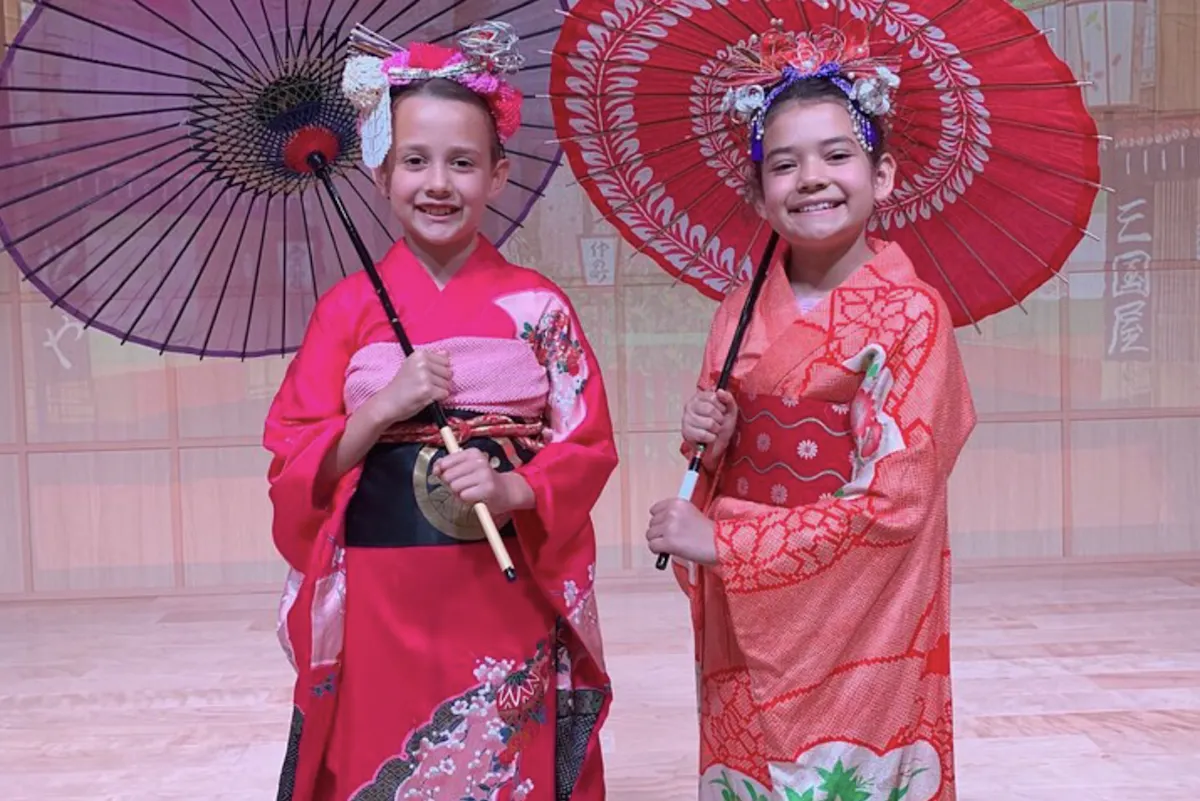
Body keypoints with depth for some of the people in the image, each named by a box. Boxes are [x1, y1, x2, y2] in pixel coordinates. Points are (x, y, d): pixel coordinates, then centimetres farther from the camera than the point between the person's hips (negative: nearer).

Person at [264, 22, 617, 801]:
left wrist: (510, 490, -18)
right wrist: (385, 407, -16)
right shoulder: (349, 307, 1)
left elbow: (589, 444, -1)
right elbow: (294, 464, -1)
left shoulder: (537, 306, 0)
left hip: (506, 594, 0)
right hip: (379, 599, 1)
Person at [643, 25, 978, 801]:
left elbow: (894, 503, -18)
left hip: (857, 634, -4)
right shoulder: (743, 310, 2)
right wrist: (709, 445, -11)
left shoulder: (912, 314, -13)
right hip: (747, 626, 4)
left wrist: (720, 541, -17)